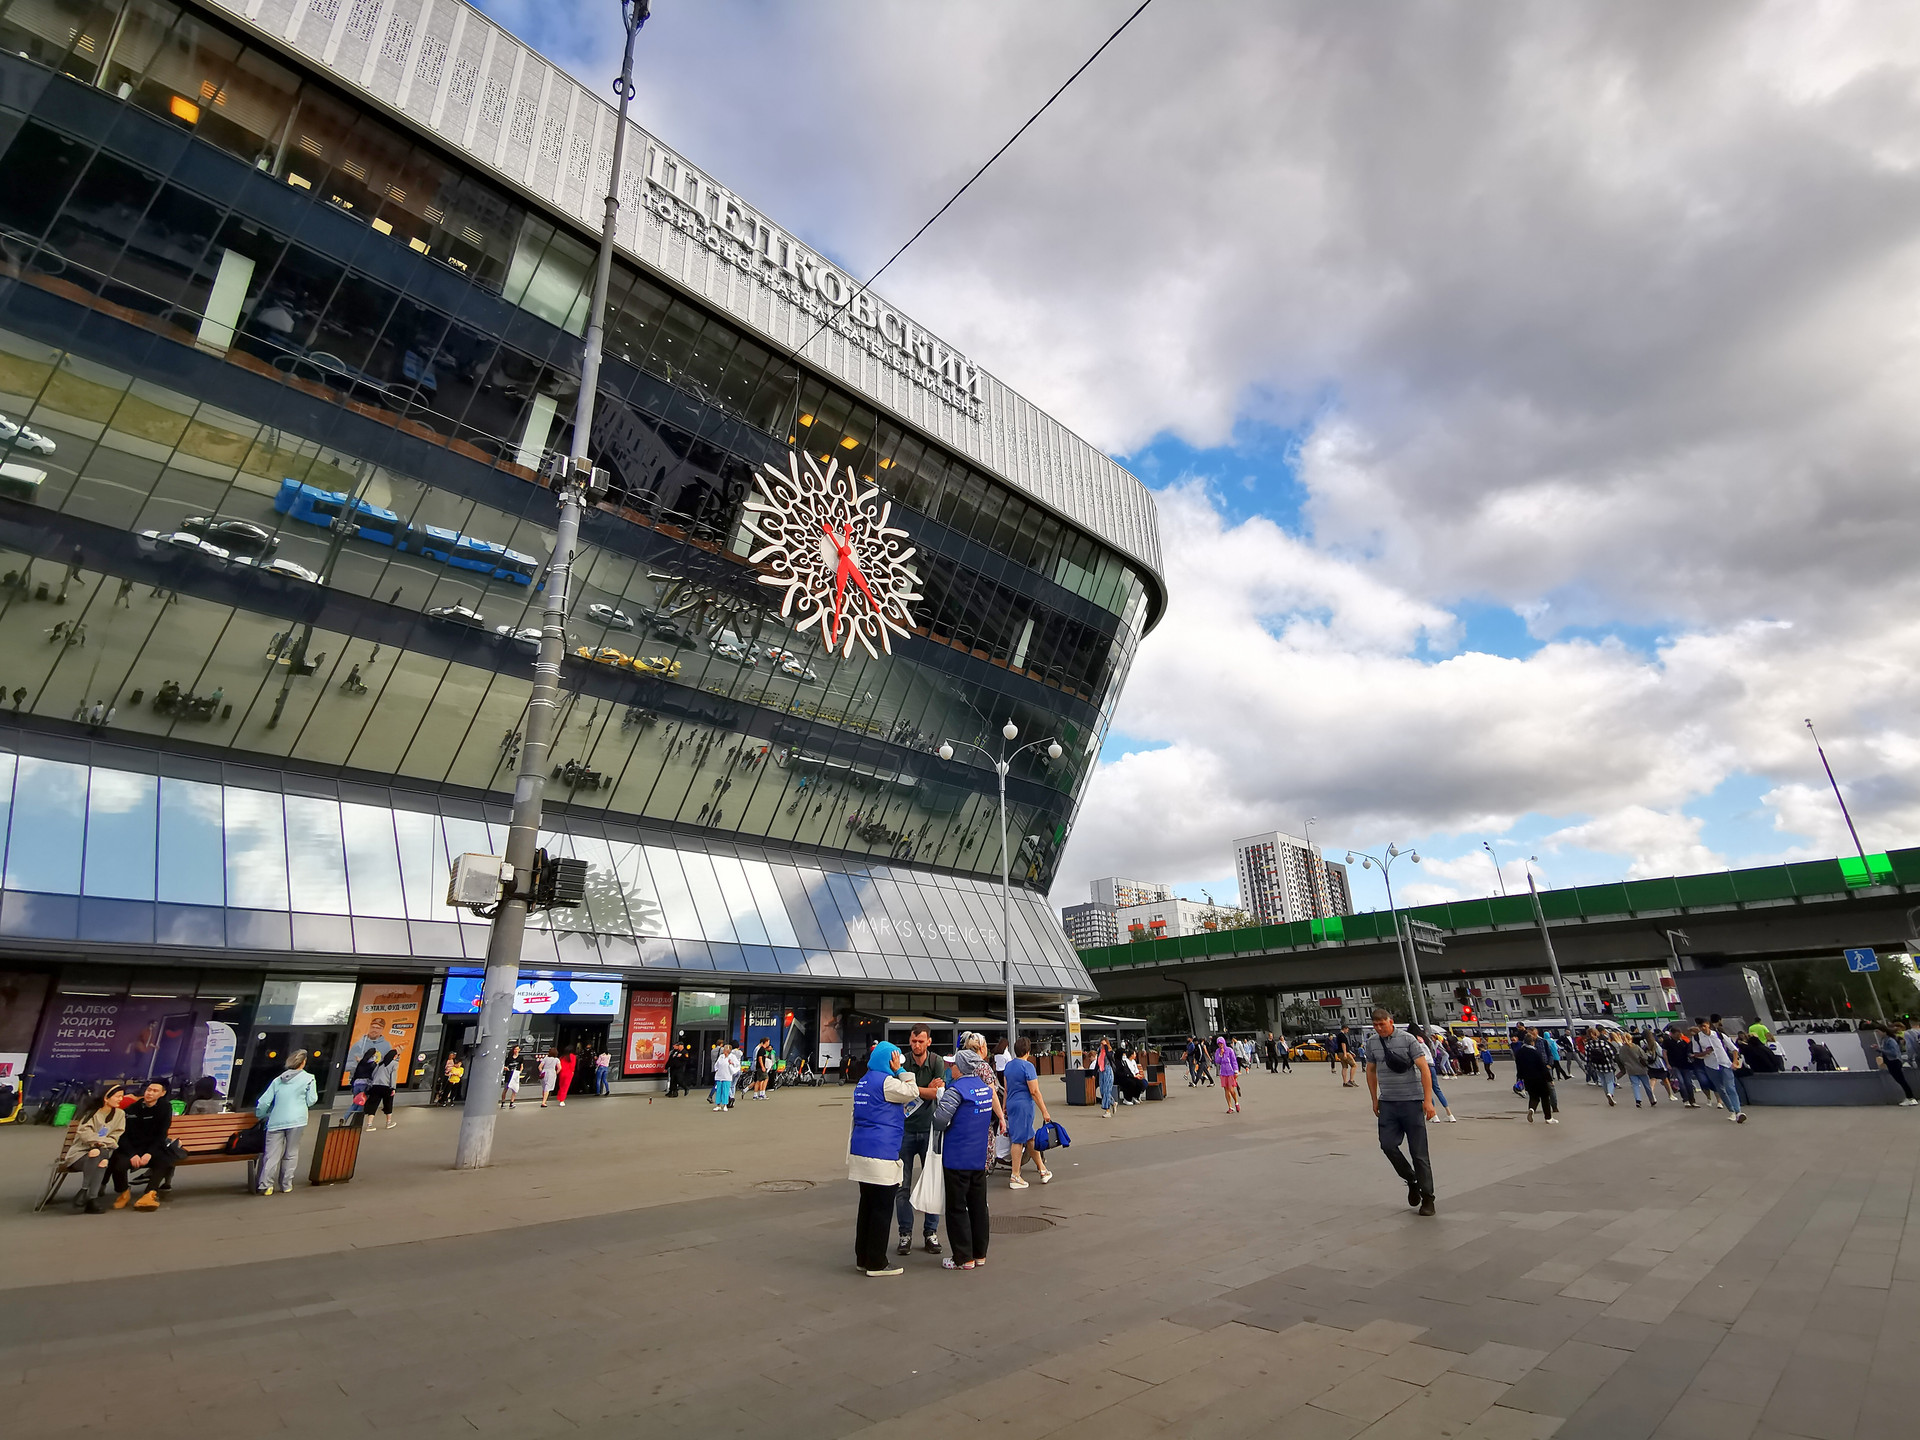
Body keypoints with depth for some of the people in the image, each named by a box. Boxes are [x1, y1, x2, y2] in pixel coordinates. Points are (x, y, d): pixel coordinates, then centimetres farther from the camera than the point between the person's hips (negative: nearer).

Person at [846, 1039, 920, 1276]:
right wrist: (901, 1071, -1)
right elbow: (912, 1093, -6)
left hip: (861, 1150, 9)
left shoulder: (863, 1081, 15)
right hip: (880, 1153, -9)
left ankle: (863, 1257, 25)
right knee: (882, 1209, 1)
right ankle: (876, 1264, 8)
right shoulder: (886, 1082, -15)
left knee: (867, 1205, 17)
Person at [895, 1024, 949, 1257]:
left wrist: (910, 1087, -18)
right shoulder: (902, 1062, -8)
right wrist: (929, 1089, -17)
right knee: (903, 1185, 4)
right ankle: (905, 1233, 17)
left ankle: (931, 1232, 20)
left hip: (929, 1129, 1)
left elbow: (939, 1093, -15)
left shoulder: (937, 1062, -5)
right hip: (905, 1130, -1)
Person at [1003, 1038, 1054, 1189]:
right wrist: (1045, 1112, -13)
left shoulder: (1008, 1065, 9)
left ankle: (1043, 1170, 19)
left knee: (1030, 1137, 13)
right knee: (1019, 1140, -1)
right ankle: (1015, 1178, 7)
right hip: (1024, 1105, -8)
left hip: (1012, 1104, 8)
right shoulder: (1027, 1066, -15)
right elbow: (1034, 1091, -17)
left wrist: (1005, 1107, 26)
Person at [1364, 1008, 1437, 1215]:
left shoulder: (1407, 1039, -8)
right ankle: (1411, 1181, 18)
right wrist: (1375, 1100, 16)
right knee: (1387, 1145, -6)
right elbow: (1371, 1071, 17)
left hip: (1411, 1101, -4)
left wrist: (1428, 1100, -17)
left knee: (1419, 1152, 0)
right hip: (1387, 1103, 4)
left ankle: (1427, 1198, 12)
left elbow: (1424, 1069, -10)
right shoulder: (1372, 1042, 6)